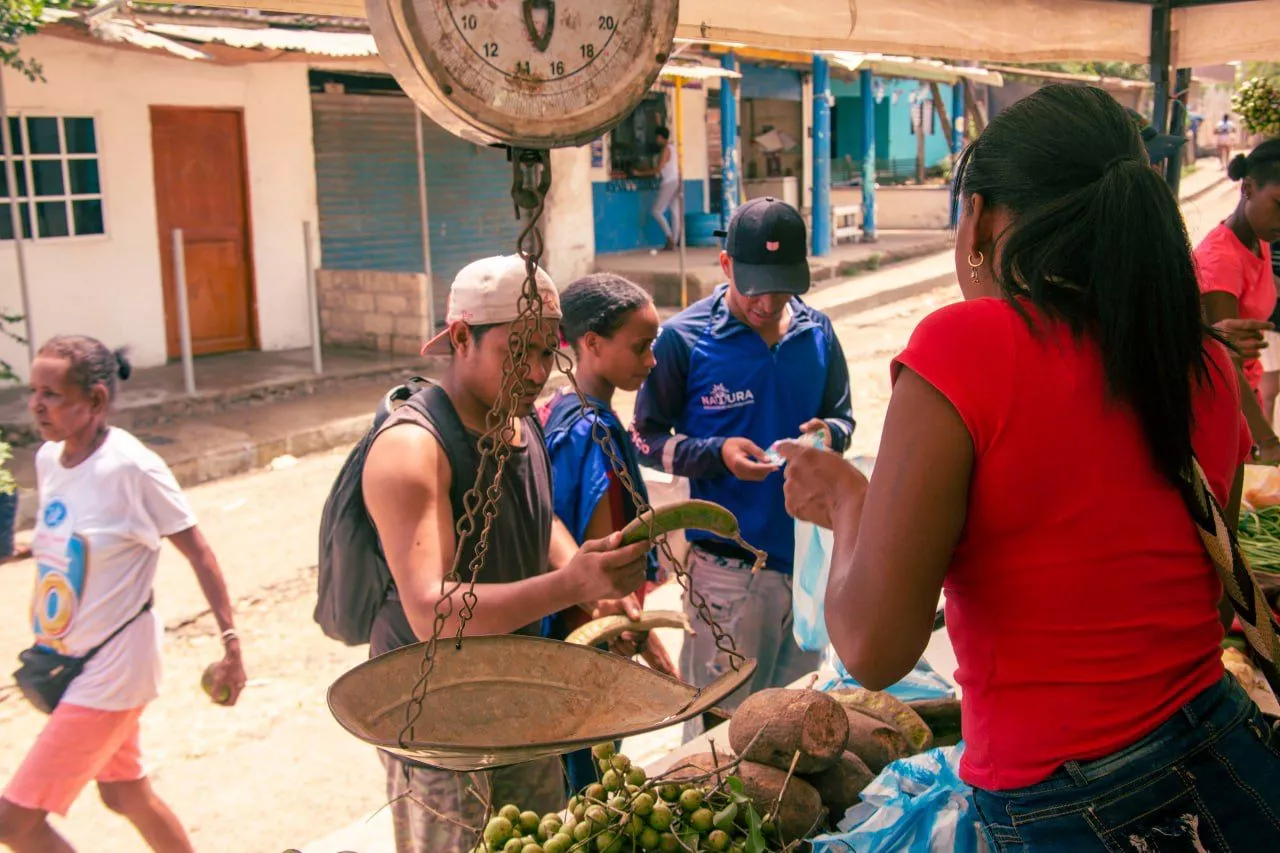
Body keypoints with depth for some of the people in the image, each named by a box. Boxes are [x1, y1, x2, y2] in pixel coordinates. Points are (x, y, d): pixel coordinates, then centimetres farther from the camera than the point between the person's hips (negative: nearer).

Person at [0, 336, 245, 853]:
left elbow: (198, 554, -16)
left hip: (113, 669, -8)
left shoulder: (132, 468, -22)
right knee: (125, 795, 22)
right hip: (72, 660, 8)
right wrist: (46, 639, 15)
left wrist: (231, 645, -14)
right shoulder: (48, 459, 0)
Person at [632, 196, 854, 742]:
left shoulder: (816, 333, 6)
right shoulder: (684, 338, -7)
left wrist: (828, 432, -7)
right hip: (726, 564, -4)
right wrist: (717, 453, -18)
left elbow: (842, 415, 17)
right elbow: (648, 439, -2)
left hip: (807, 552, 4)